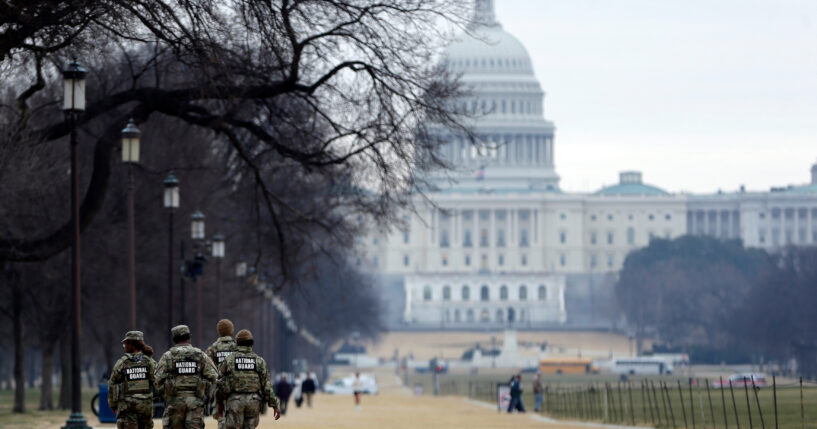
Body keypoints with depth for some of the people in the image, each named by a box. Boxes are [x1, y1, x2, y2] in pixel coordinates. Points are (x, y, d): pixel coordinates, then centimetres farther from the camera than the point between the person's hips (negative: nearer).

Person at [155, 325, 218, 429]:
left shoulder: (168, 356, 0)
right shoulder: (200, 355, 3)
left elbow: (158, 379, -6)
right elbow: (213, 376, 0)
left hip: (175, 400, -1)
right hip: (195, 401, 1)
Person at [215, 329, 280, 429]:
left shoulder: (229, 360, 0)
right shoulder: (259, 361, 4)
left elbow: (221, 383, 2)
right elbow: (267, 385, -1)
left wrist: (220, 403, 14)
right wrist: (274, 405, 2)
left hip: (234, 401, -2)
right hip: (253, 402, 2)